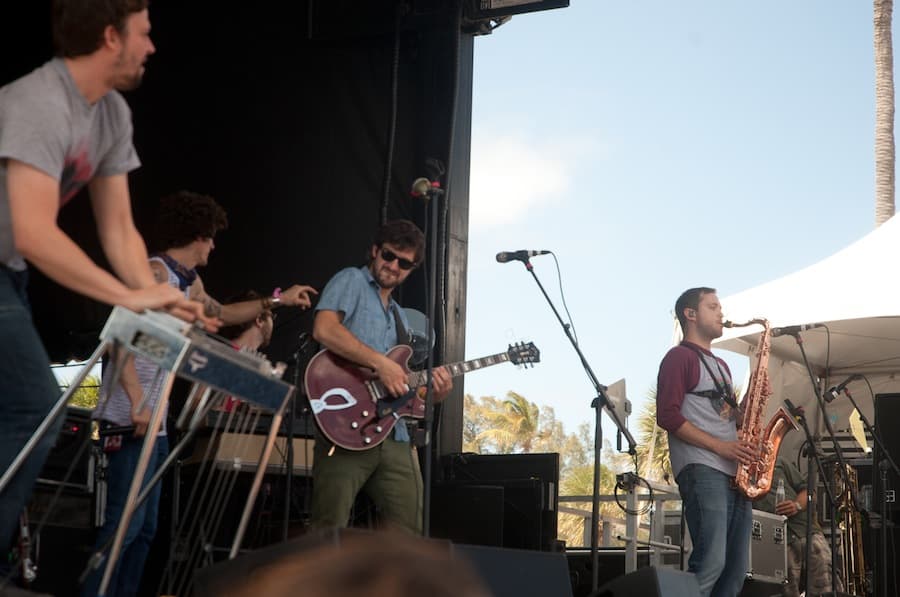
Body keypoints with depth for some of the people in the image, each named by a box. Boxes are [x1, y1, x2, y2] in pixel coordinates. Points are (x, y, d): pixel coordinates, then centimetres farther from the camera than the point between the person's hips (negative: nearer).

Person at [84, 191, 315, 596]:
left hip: (155, 421, 10)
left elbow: (221, 314, 37)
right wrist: (137, 402, -29)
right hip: (132, 420, -10)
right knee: (126, 523, -14)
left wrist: (277, 301, 32)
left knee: (144, 527, 12)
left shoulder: (189, 282, 18)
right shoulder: (155, 271, -12)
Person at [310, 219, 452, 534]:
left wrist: (433, 391, 5)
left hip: (394, 436, 7)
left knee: (410, 535, 4)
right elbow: (324, 329, -14)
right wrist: (381, 362, -17)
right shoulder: (352, 281, 6)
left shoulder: (400, 317, 28)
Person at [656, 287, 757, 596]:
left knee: (735, 569, 5)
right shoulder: (679, 357, 0)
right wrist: (719, 446, -16)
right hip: (702, 470, -9)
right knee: (711, 563, -21)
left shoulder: (720, 365, 27)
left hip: (734, 472, 9)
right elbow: (667, 416, -11)